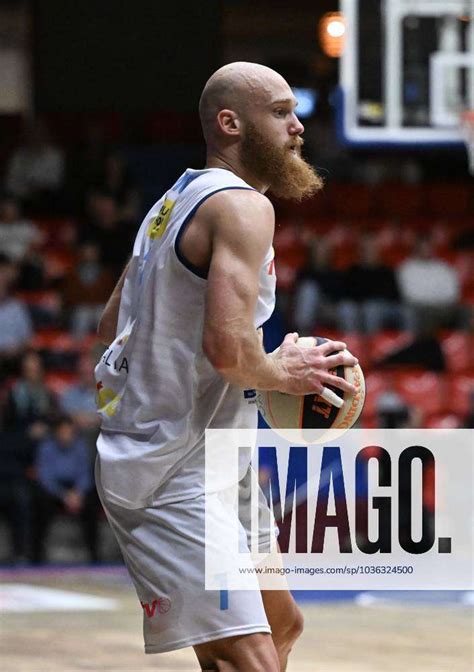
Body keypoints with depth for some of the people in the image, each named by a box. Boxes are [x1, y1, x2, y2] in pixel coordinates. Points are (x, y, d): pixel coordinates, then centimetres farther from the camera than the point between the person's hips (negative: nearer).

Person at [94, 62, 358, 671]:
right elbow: (228, 345, -28)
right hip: (175, 477, -11)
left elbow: (112, 324, 25)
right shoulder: (243, 205, -15)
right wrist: (280, 374, -10)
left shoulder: (174, 202, 16)